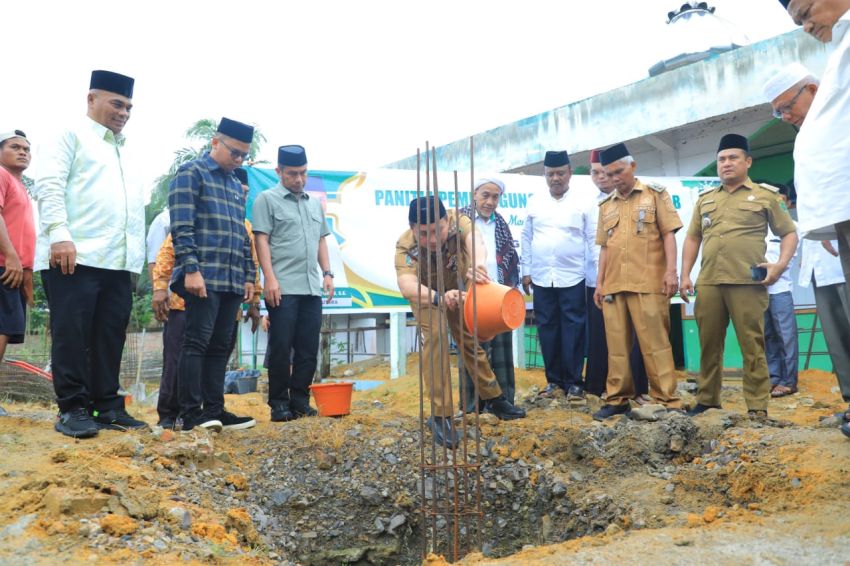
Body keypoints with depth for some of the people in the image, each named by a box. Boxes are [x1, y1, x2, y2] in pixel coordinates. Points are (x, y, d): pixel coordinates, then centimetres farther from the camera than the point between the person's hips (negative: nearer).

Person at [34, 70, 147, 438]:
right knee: (71, 334, -4)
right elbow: (49, 186, -7)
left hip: (118, 260, 7)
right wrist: (59, 234, -20)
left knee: (110, 336, 5)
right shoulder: (71, 136, 6)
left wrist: (139, 255, 15)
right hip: (75, 255, -6)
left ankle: (107, 406, 11)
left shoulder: (125, 151, 27)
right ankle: (72, 409, 1)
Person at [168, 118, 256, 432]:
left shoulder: (236, 185, 22)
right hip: (203, 277, -7)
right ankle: (192, 414, -5)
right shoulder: (191, 173, -1)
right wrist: (191, 269, -19)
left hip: (232, 281, 7)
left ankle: (214, 410, 12)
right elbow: (182, 228, -11)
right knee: (197, 342, -7)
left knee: (221, 346, 8)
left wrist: (249, 276, 16)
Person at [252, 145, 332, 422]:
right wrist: (270, 278, -14)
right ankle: (279, 403, 6)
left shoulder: (314, 204, 20)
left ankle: (300, 400, 14)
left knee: (308, 349, 6)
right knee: (281, 348, -2)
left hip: (312, 288, 6)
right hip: (283, 288, -5)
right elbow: (262, 240, -5)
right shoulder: (267, 199, 2)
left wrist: (327, 273, 11)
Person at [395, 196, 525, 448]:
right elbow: (406, 286, -58)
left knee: (470, 337, 10)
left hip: (457, 285, 3)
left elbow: (473, 237, -59)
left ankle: (493, 398, 27)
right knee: (435, 338, -19)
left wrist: (478, 262, -82)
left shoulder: (458, 221, -37)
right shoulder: (405, 246, -41)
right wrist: (438, 297, -77)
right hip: (425, 291, -2)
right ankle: (440, 415, -12)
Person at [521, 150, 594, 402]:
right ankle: (553, 379, 18)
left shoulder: (582, 202, 0)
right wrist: (526, 271, 7)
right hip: (541, 278, 3)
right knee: (547, 329, 7)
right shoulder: (535, 203, 9)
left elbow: (593, 239, -2)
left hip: (573, 277, -3)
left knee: (573, 330, -1)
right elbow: (526, 238, 11)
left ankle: (573, 382, 7)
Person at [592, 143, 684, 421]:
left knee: (655, 343, -5)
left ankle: (668, 401, 0)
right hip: (614, 285, 5)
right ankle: (617, 399, 14)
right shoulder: (606, 206, 18)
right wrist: (599, 282, 12)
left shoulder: (655, 194, 5)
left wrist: (671, 271, -10)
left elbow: (668, 234, 0)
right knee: (617, 344, 6)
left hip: (648, 283, -4)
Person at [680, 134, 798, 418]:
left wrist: (781, 264, -8)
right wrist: (685, 275, 11)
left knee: (752, 346, -2)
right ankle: (707, 400, 18)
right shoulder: (705, 199, 18)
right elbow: (692, 238, 20)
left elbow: (789, 233, 9)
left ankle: (758, 408, 4)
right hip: (708, 283, 4)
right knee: (708, 345, 7)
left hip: (748, 282, -4)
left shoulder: (766, 195, 8)